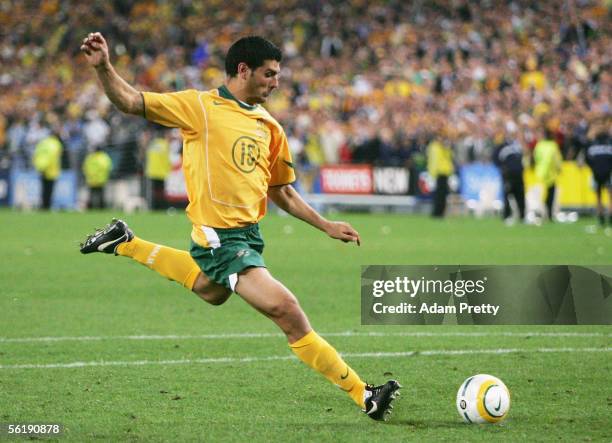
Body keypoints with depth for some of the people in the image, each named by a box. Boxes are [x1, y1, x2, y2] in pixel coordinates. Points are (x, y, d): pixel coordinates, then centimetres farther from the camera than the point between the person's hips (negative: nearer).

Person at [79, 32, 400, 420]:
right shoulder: (199, 107, -6)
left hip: (248, 235, 8)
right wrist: (103, 68, -24)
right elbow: (131, 102, -7)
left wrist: (327, 226, 13)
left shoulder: (270, 128, 11)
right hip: (220, 237, -8)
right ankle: (363, 395, -10)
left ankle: (125, 243, 44)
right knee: (287, 311, -15)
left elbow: (282, 192, 21)